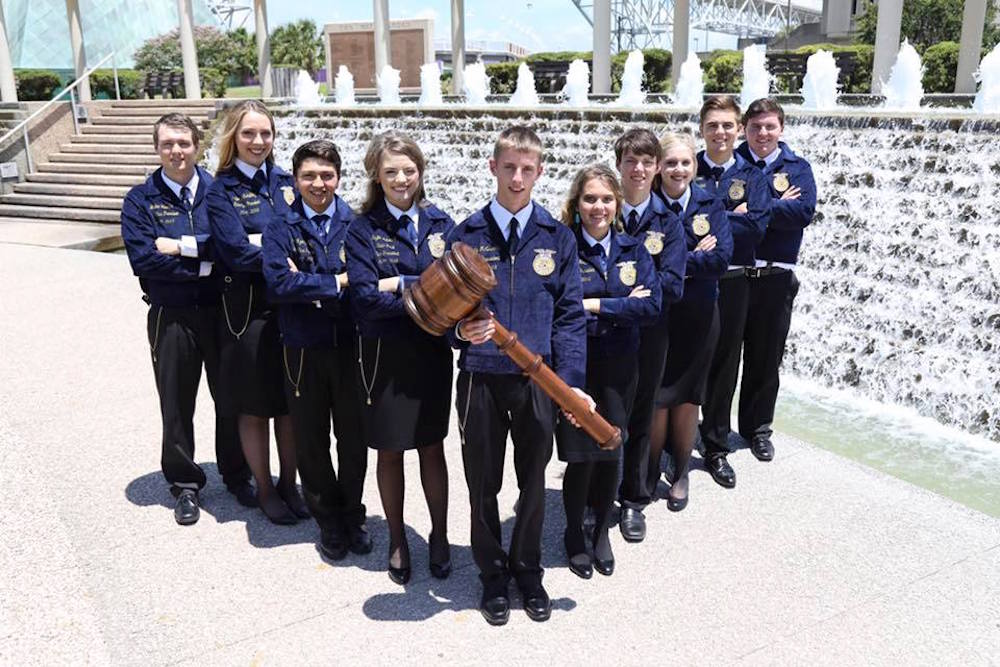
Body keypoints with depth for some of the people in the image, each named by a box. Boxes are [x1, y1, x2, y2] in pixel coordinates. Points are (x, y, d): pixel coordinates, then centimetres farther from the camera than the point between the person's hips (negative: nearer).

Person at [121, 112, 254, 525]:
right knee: (177, 405, 11)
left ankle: (236, 475, 30)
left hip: (221, 310, 1)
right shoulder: (141, 200, -1)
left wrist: (183, 245, -18)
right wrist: (205, 264, -15)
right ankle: (184, 483, 29)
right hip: (171, 317, 0)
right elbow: (143, 258, -13)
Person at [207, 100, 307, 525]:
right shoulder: (221, 190, -4)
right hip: (248, 308, -3)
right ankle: (265, 491, 25)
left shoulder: (284, 181, 9)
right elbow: (237, 252, -14)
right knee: (254, 407, 8)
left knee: (290, 401, 11)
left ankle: (289, 483, 29)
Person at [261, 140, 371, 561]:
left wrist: (309, 284, -17)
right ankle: (329, 523, 31)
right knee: (311, 441, 11)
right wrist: (337, 282, -16)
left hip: (350, 345, 0)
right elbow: (279, 283, -16)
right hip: (303, 350, 0)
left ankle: (353, 517, 32)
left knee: (353, 437, 10)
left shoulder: (356, 224, 1)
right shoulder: (280, 230, -1)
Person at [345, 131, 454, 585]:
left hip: (432, 350, 1)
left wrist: (401, 285, -16)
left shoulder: (440, 223, 4)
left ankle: (439, 537, 29)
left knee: (432, 447, 11)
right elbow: (366, 297, -14)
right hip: (384, 355, -1)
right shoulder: (363, 230, -3)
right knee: (389, 451, 11)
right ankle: (397, 541, 30)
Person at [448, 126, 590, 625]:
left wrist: (571, 382, -9)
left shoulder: (557, 238, 1)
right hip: (480, 377, 0)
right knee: (483, 483, 11)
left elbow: (570, 316, -1)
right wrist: (462, 331, -20)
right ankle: (492, 575, 33)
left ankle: (528, 570, 36)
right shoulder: (466, 235, -1)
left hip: (537, 378, 1)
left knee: (534, 480, 14)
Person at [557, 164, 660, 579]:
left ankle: (602, 532, 34)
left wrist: (595, 305, -16)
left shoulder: (633, 249, 3)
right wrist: (622, 306, -15)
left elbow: (650, 305, -9)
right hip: (574, 366, -3)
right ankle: (574, 534, 28)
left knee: (611, 452, 13)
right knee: (580, 456, 3)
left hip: (619, 366, 3)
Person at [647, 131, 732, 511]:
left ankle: (681, 475, 26)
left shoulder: (710, 205, 1)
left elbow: (723, 256, -12)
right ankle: (649, 473, 24)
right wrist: (696, 257, -16)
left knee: (687, 395, 10)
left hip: (698, 314, 2)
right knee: (656, 395, 4)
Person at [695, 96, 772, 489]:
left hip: (732, 282, 2)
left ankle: (716, 447, 22)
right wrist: (730, 217, -15)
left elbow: (756, 226, -10)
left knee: (724, 364, 9)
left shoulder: (752, 176, 5)